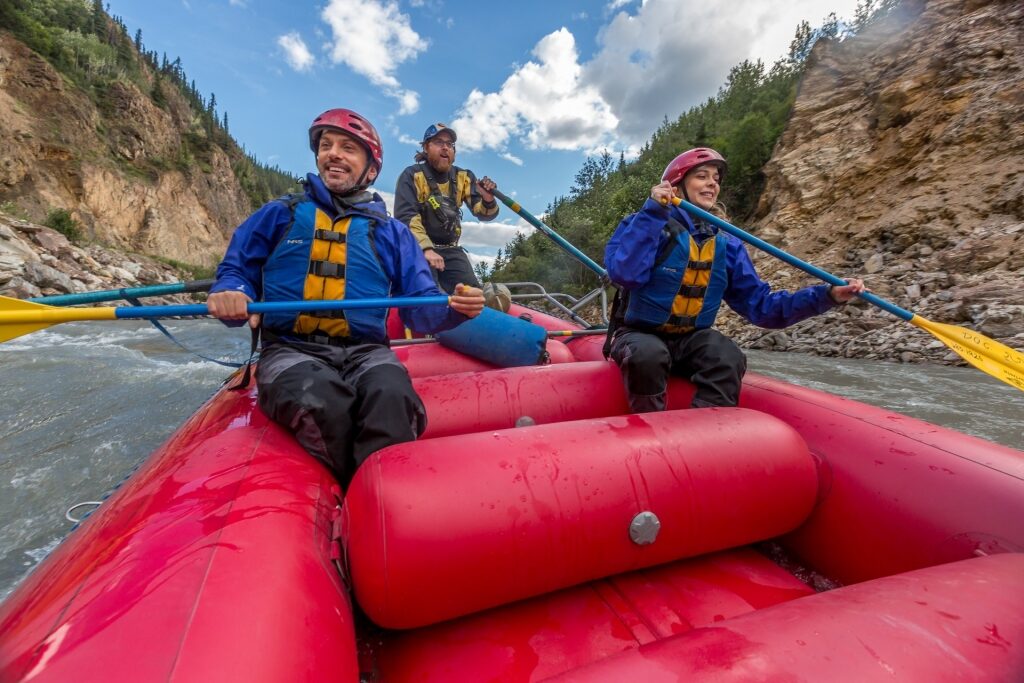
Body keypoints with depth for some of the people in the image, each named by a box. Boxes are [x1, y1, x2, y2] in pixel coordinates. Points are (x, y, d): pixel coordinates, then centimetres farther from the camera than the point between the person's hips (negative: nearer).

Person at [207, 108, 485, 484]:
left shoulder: (390, 232, 16)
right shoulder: (280, 214, 16)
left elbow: (419, 306, 9)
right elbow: (234, 270, 16)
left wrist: (454, 308, -13)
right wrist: (229, 294, -9)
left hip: (365, 352, 1)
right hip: (291, 350, 0)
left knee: (392, 394, -35)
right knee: (323, 404, -35)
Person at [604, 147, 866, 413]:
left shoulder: (727, 246, 7)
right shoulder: (645, 224, -7)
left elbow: (760, 305, 4)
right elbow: (624, 274, -28)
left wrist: (826, 296, -7)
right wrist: (653, 211, -27)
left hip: (691, 340, 4)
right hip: (639, 335, -4)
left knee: (729, 357, -27)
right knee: (649, 356, -37)